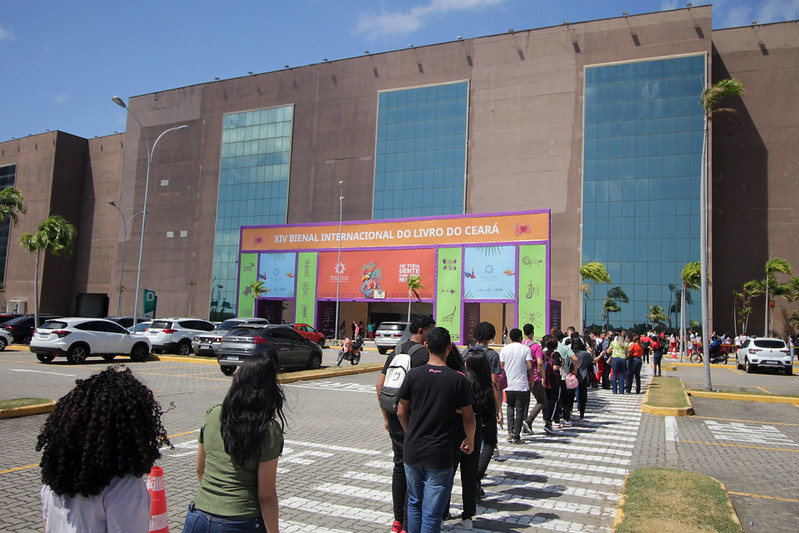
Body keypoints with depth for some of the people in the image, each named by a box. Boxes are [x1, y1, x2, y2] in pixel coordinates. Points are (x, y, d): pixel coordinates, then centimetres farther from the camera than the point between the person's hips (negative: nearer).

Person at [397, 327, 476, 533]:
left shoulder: (413, 374, -5)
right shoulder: (458, 379, -10)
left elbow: (401, 412, 1)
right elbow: (468, 417, -2)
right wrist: (470, 440, 17)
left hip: (412, 451, 3)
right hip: (439, 454, -3)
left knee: (414, 503, 22)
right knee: (432, 513, 6)